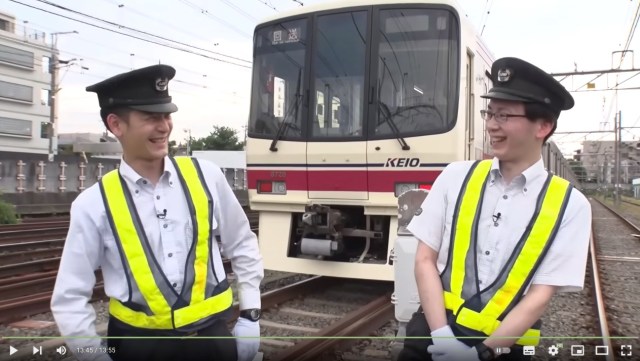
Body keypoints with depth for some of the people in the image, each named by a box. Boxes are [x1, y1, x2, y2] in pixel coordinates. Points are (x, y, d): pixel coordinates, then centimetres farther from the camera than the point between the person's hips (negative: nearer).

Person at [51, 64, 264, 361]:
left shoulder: (205, 177, -5)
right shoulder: (94, 204, -8)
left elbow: (243, 247, 6)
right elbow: (69, 299, -1)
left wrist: (250, 316, 4)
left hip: (212, 336, 1)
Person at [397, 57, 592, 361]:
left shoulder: (569, 205, -5)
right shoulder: (456, 177, -1)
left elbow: (541, 296, -7)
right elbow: (425, 259, -3)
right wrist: (440, 333, -12)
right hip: (434, 333, 1)